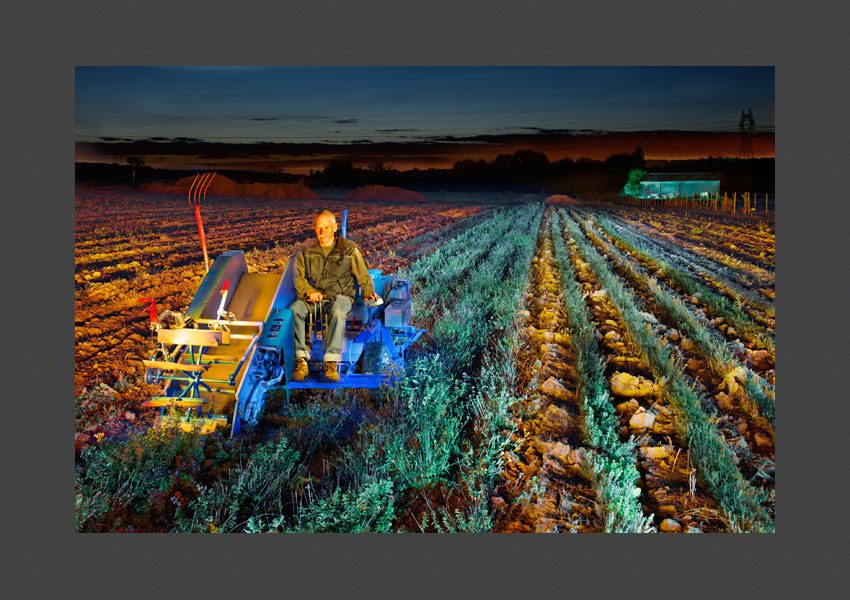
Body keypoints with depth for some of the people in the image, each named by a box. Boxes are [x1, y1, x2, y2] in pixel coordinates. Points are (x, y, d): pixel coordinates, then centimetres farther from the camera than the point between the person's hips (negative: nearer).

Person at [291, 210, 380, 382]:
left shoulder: (349, 248, 9)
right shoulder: (306, 250, 14)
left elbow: (363, 275, 11)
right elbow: (298, 277, 8)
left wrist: (368, 292, -8)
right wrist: (309, 291, -12)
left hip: (340, 295, -2)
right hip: (312, 296, 2)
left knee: (338, 311, -39)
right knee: (294, 309, -31)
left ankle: (332, 362, -42)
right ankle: (301, 360, -33)